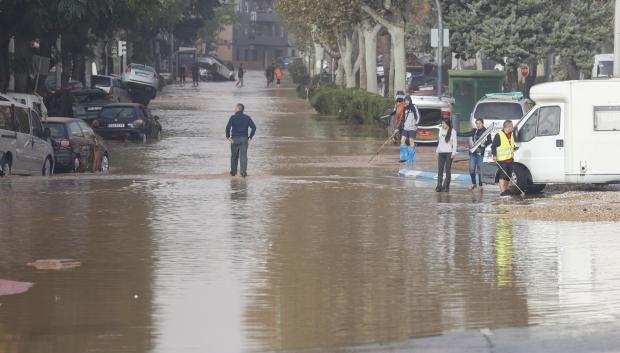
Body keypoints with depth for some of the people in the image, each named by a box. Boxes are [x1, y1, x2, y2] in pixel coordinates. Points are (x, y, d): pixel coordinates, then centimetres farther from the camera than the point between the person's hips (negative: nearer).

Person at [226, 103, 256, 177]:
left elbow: (228, 127, -18)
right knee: (243, 156, -3)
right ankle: (243, 172, -13)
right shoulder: (247, 118, 2)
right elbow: (254, 127, -3)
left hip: (234, 139, -1)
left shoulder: (233, 118, -7)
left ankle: (233, 172, 22)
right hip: (244, 139, 1)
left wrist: (228, 137, -9)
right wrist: (250, 137, 2)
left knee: (234, 156, 14)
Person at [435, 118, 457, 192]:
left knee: (448, 170, -2)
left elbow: (454, 143, -3)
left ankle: (446, 186, 3)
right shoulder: (441, 130, 10)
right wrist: (437, 151, 13)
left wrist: (453, 153, -10)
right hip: (441, 153, 4)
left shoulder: (452, 131, -4)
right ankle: (439, 186, -1)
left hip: (449, 153, -4)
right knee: (440, 170, 0)